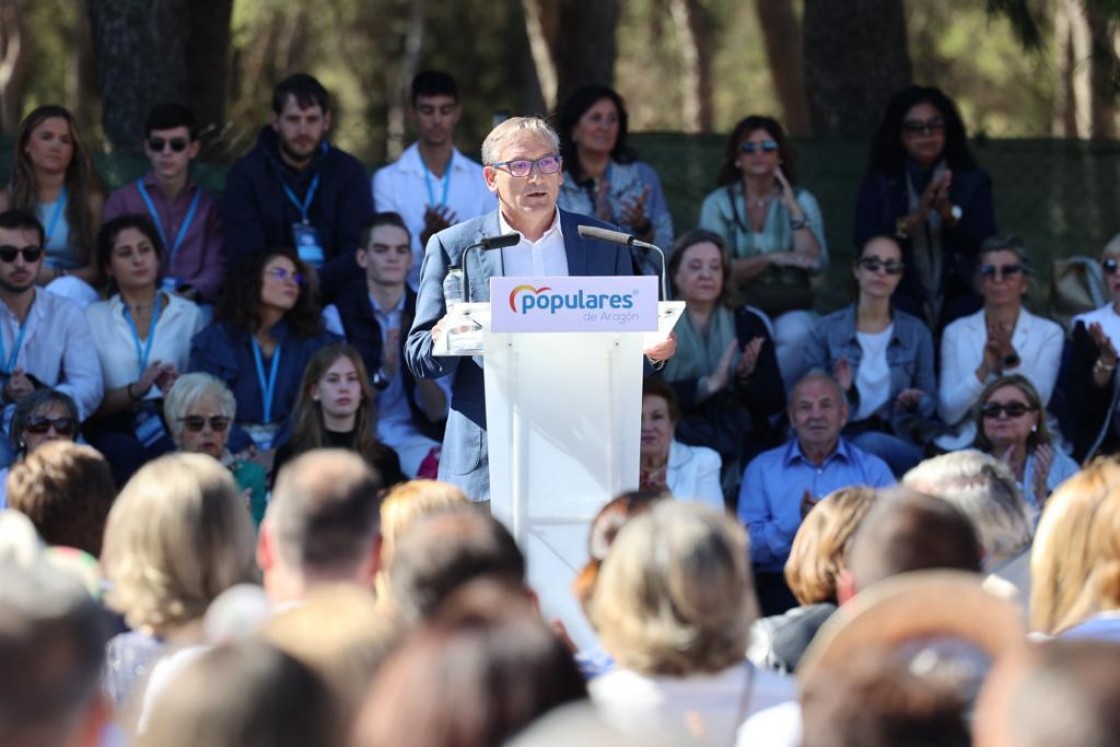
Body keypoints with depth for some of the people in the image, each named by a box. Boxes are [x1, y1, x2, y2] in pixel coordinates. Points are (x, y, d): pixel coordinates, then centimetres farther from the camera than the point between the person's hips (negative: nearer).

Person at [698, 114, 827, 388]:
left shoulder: (802, 200, 10)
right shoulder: (718, 203, 7)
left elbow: (816, 263, -4)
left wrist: (793, 209, -9)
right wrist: (772, 258, -15)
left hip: (790, 307, 1)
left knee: (797, 334, -35)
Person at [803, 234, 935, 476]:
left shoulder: (916, 332, 14)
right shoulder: (827, 330, 10)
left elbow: (930, 403, 14)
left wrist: (915, 402, -10)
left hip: (899, 440, 0)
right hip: (842, 436, 0)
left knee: (871, 445, -38)